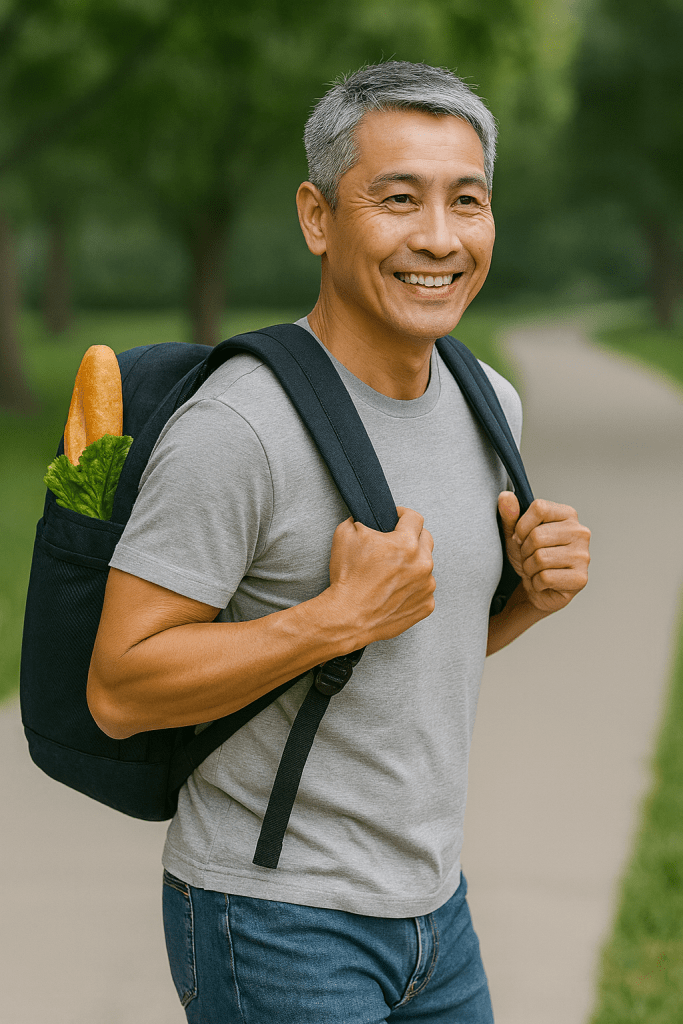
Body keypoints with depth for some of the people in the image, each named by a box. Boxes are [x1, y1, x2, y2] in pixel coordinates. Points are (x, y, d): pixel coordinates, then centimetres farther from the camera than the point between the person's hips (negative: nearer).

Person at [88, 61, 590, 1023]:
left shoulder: (487, 403, 3)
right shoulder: (234, 429, -22)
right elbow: (119, 691, -21)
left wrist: (536, 587, -5)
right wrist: (345, 616, -28)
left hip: (430, 906, 7)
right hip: (272, 920, -7)